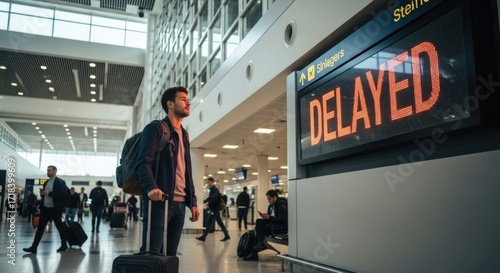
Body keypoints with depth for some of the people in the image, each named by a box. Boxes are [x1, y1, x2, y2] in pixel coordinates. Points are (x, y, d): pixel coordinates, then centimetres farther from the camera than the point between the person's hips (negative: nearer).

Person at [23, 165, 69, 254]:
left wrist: (49, 193, -22)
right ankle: (34, 247, 3)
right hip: (45, 208, 7)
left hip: (55, 209, -7)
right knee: (40, 227, 3)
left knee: (59, 227, 5)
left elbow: (63, 195, -18)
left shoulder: (61, 182, -9)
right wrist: (42, 193, -1)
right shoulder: (46, 182, 15)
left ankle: (64, 245, 19)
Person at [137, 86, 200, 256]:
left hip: (180, 204, 7)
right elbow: (143, 162, -13)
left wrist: (192, 201, 14)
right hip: (159, 201, -7)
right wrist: (151, 187, -30)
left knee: (170, 254, 7)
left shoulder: (184, 135, 22)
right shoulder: (156, 128, -1)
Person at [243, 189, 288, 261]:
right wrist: (265, 216, -7)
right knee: (258, 222, -14)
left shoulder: (282, 206, -13)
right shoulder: (271, 206, 14)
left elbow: (281, 220, -22)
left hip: (282, 227, -9)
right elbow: (270, 218, 16)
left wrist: (269, 217, -25)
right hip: (273, 225, 9)